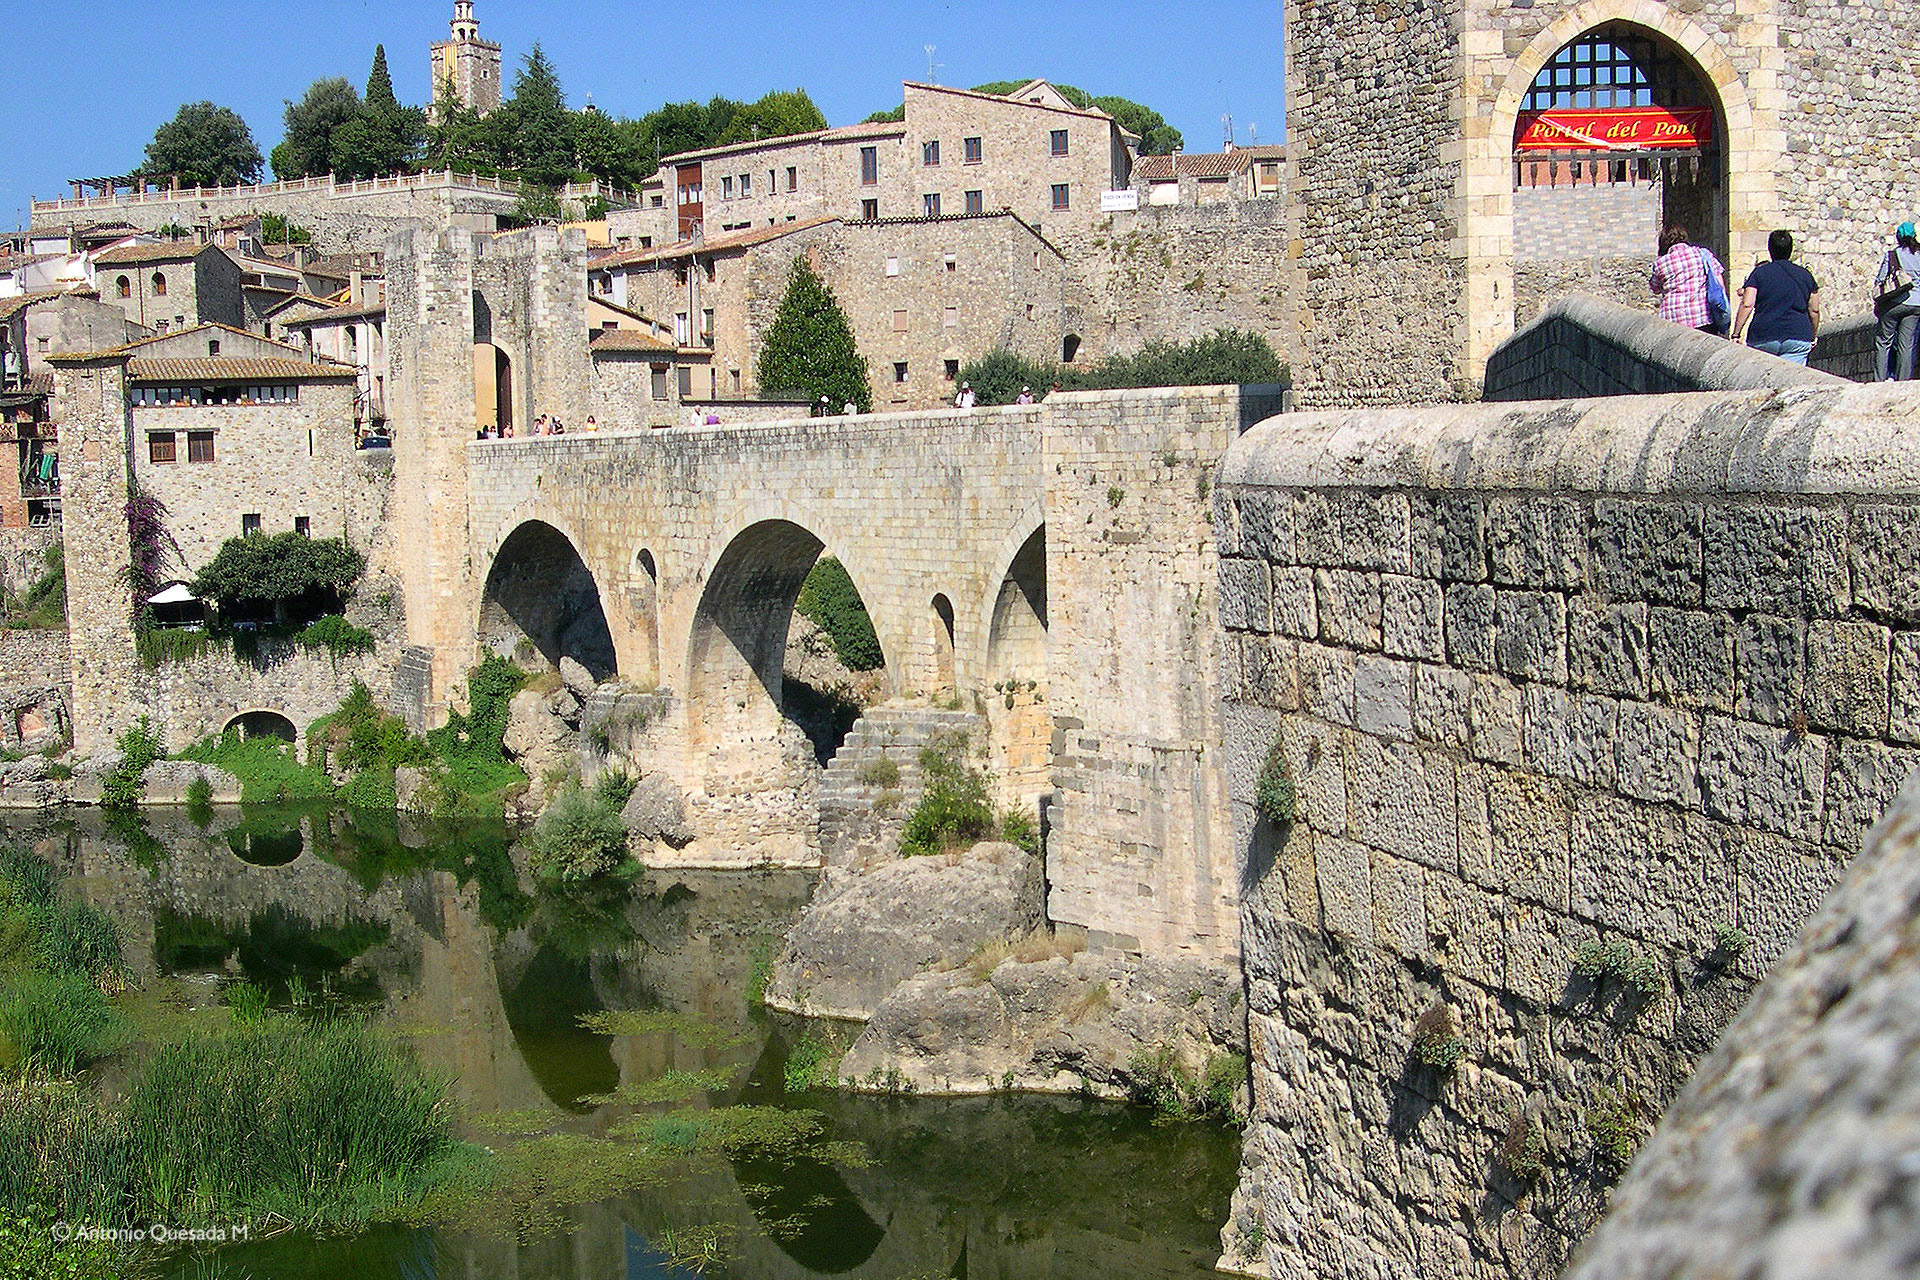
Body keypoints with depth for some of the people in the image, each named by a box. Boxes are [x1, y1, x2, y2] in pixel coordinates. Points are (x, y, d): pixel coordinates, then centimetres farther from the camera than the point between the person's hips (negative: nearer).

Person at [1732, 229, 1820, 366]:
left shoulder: (1759, 273, 4)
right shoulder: (1806, 275, 13)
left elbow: (1747, 305, -7)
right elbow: (1814, 311, 15)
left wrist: (1736, 335, -5)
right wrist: (1812, 338, 28)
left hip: (1763, 338, -1)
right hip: (1798, 338, 1)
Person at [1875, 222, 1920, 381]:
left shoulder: (1891, 254, -3)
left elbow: (1879, 281, -2)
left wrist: (1876, 302, 7)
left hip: (1895, 302, -3)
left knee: (1884, 341, 4)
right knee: (1906, 343, 6)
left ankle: (1880, 379, -1)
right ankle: (1903, 380, 3)